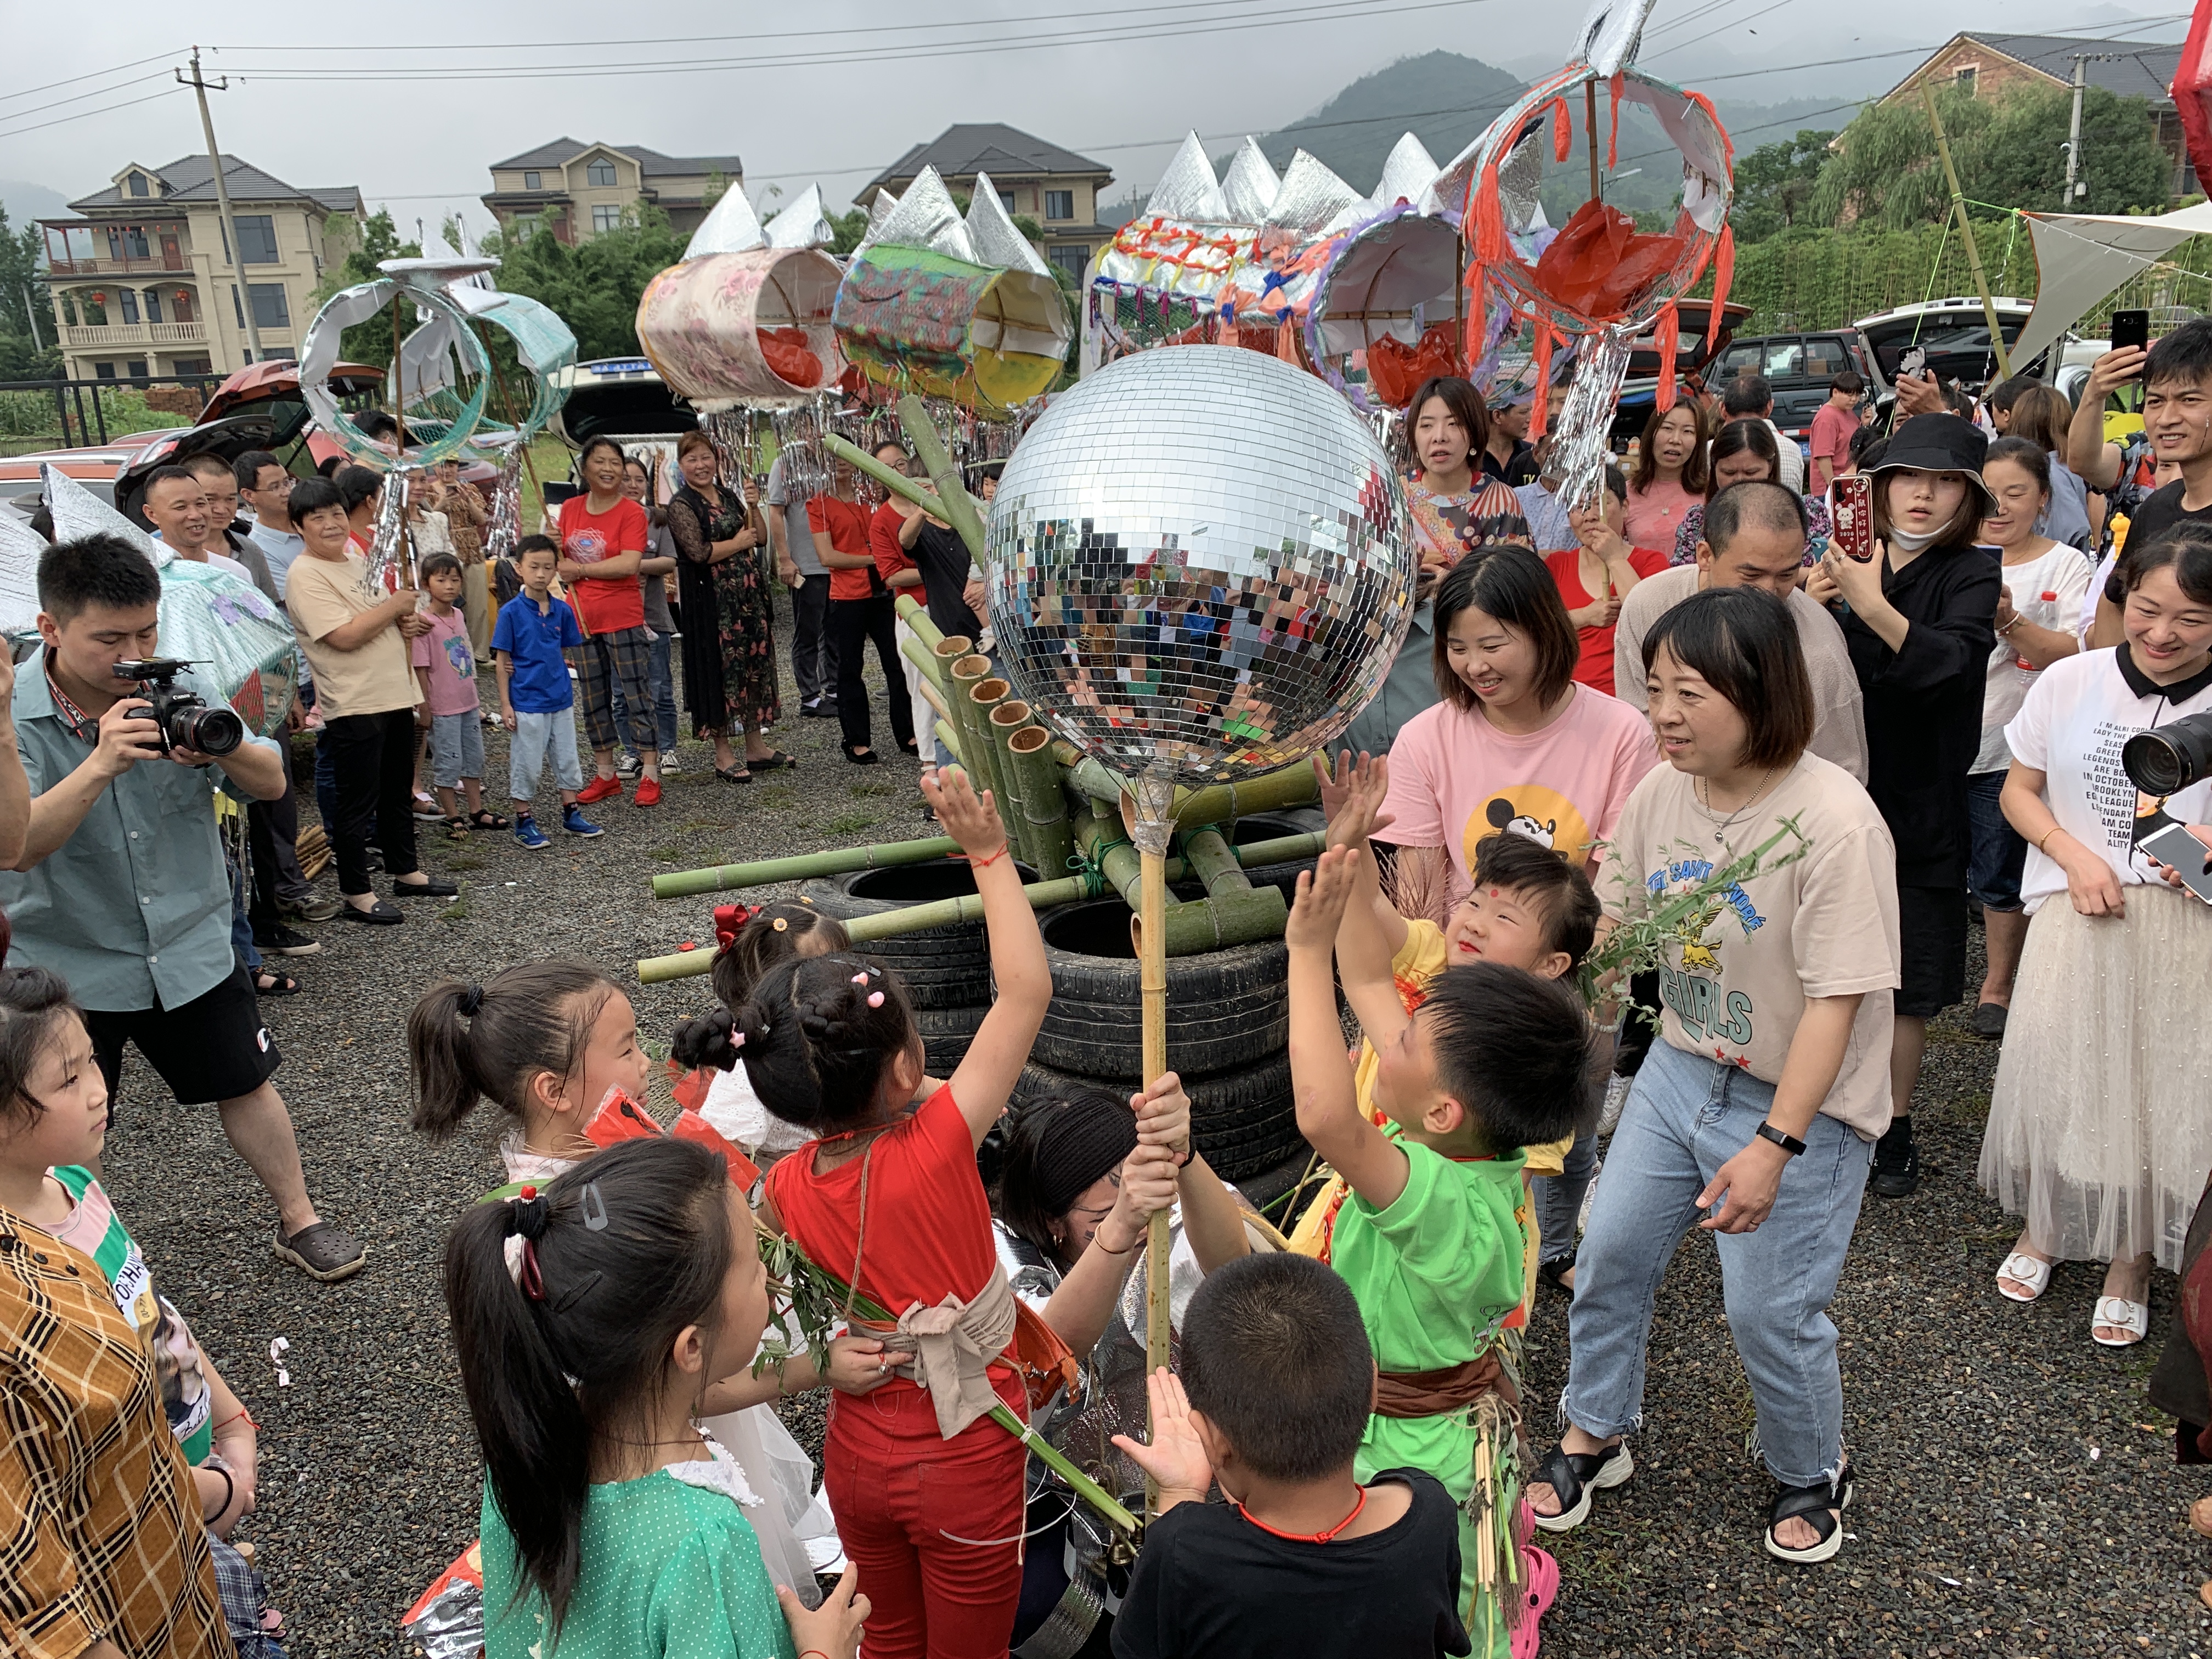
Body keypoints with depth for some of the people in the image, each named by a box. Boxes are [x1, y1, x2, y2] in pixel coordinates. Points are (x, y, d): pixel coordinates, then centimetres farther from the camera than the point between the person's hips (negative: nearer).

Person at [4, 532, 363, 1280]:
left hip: (189, 945, 3)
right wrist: (99, 765, -43)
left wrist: (225, 747, -28)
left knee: (245, 1083, 13)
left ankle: (299, 1220, 29)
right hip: (65, 966, -3)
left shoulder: (180, 689, -7)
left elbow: (271, 783, -5)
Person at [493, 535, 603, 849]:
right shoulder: (511, 612, -9)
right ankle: (524, 822, 14)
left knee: (567, 758, 14)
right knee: (526, 764, 3)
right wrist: (505, 704, -10)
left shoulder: (562, 610, 2)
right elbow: (502, 660, -8)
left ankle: (571, 813, 27)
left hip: (561, 699, 5)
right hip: (527, 702, -5)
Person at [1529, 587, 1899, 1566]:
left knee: (1769, 1309, 3)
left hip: (1801, 1103, -6)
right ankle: (1593, 1438, 36)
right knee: (1610, 1249, 12)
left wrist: (1773, 1147, -27)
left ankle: (1813, 1475, 35)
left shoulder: (1835, 822, -26)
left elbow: (1835, 1003, -25)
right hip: (1682, 1070, 6)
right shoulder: (1663, 792, -7)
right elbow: (1608, 916, 6)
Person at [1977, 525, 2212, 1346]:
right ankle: (2041, 1227, 34)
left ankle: (2132, 1261, 28)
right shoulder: (2070, 681, -4)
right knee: (2053, 1071, 8)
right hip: (2076, 913, 1)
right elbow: (2018, 791, 6)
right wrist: (2075, 857, -9)